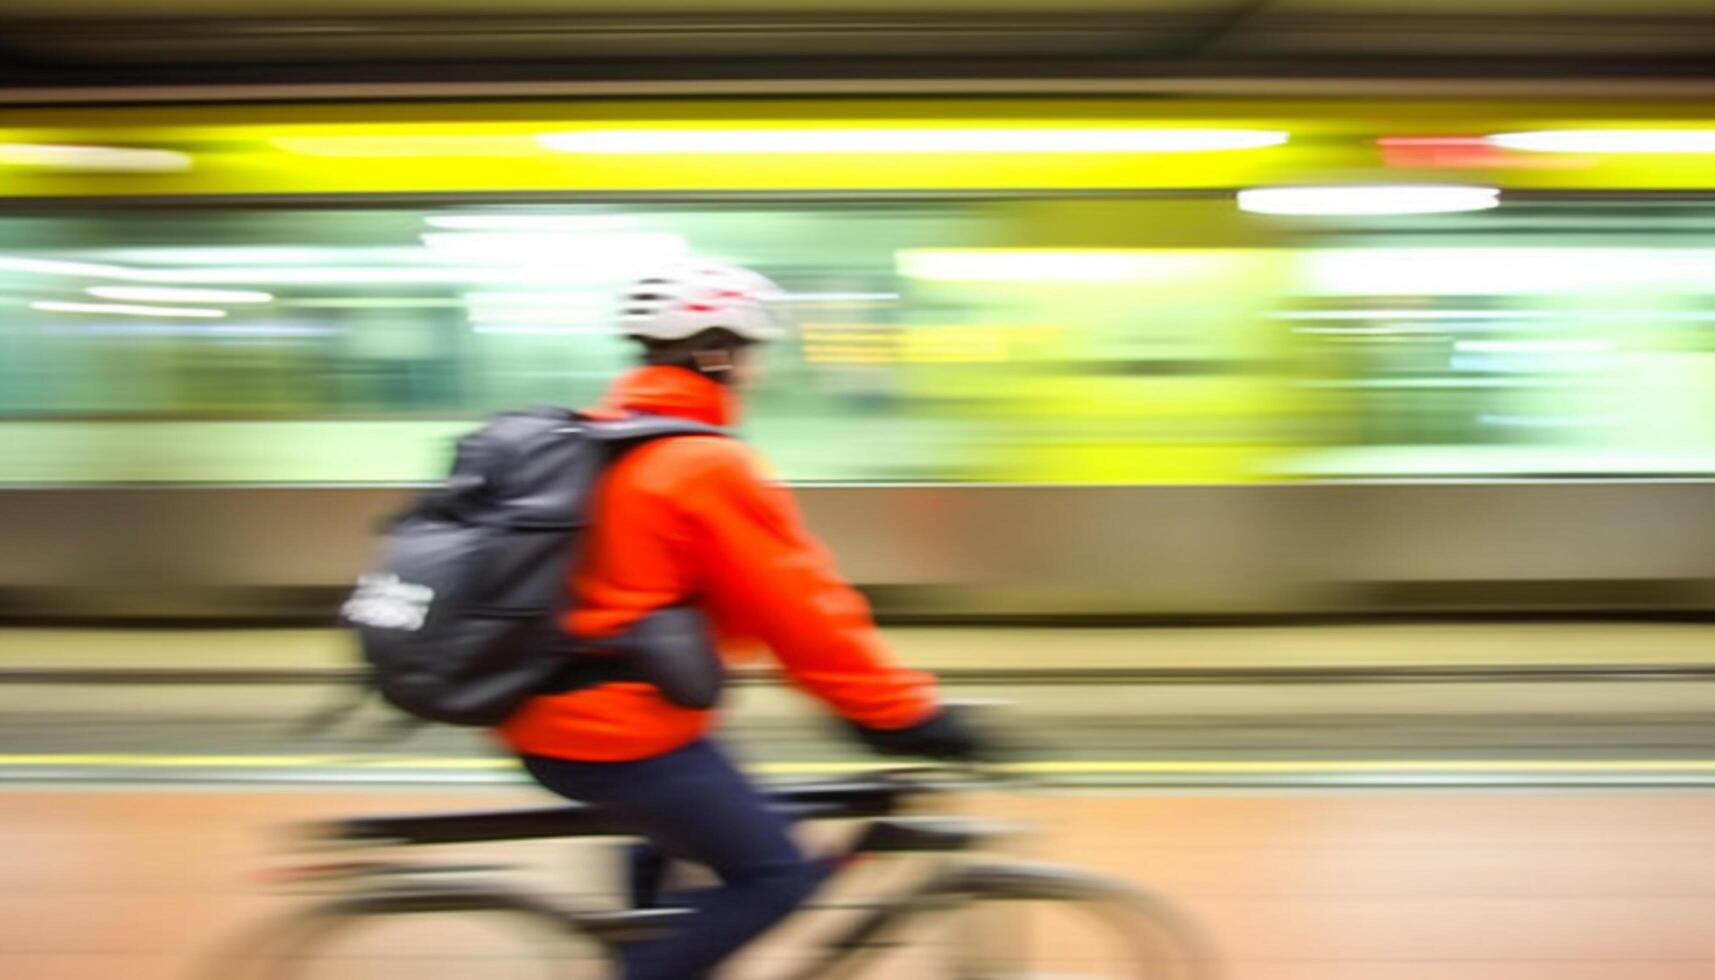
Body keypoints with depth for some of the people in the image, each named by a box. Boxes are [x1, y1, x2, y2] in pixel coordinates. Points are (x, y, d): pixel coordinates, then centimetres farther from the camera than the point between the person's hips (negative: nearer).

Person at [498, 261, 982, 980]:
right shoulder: (709, 466, -15)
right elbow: (801, 608, -16)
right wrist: (909, 716, -9)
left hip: (543, 717, 10)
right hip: (621, 732, -10)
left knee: (686, 825, 30)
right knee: (775, 874, -2)